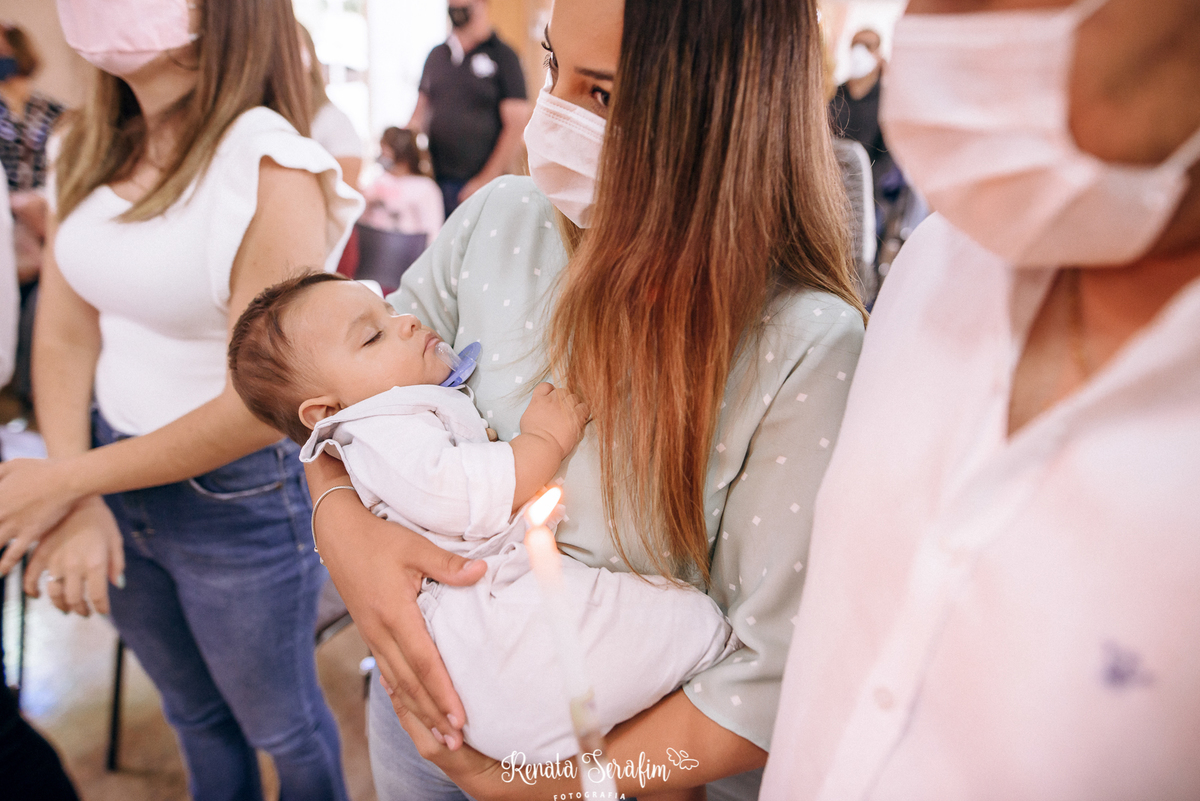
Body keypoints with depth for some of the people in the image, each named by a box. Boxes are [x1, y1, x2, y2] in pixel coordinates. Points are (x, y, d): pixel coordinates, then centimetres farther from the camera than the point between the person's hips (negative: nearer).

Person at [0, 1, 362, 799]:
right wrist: (75, 508, -9)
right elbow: (64, 334, 1)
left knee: (281, 726, 19)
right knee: (196, 716, 28)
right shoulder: (95, 147, 2)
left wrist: (67, 479, -13)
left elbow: (258, 409, -21)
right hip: (117, 480, 6)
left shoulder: (271, 168, -21)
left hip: (239, 497, -6)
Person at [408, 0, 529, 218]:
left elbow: (516, 126, -8)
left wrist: (485, 180, -12)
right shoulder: (436, 55, 16)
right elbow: (420, 114, 22)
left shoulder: (503, 56, -2)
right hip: (435, 181, 5)